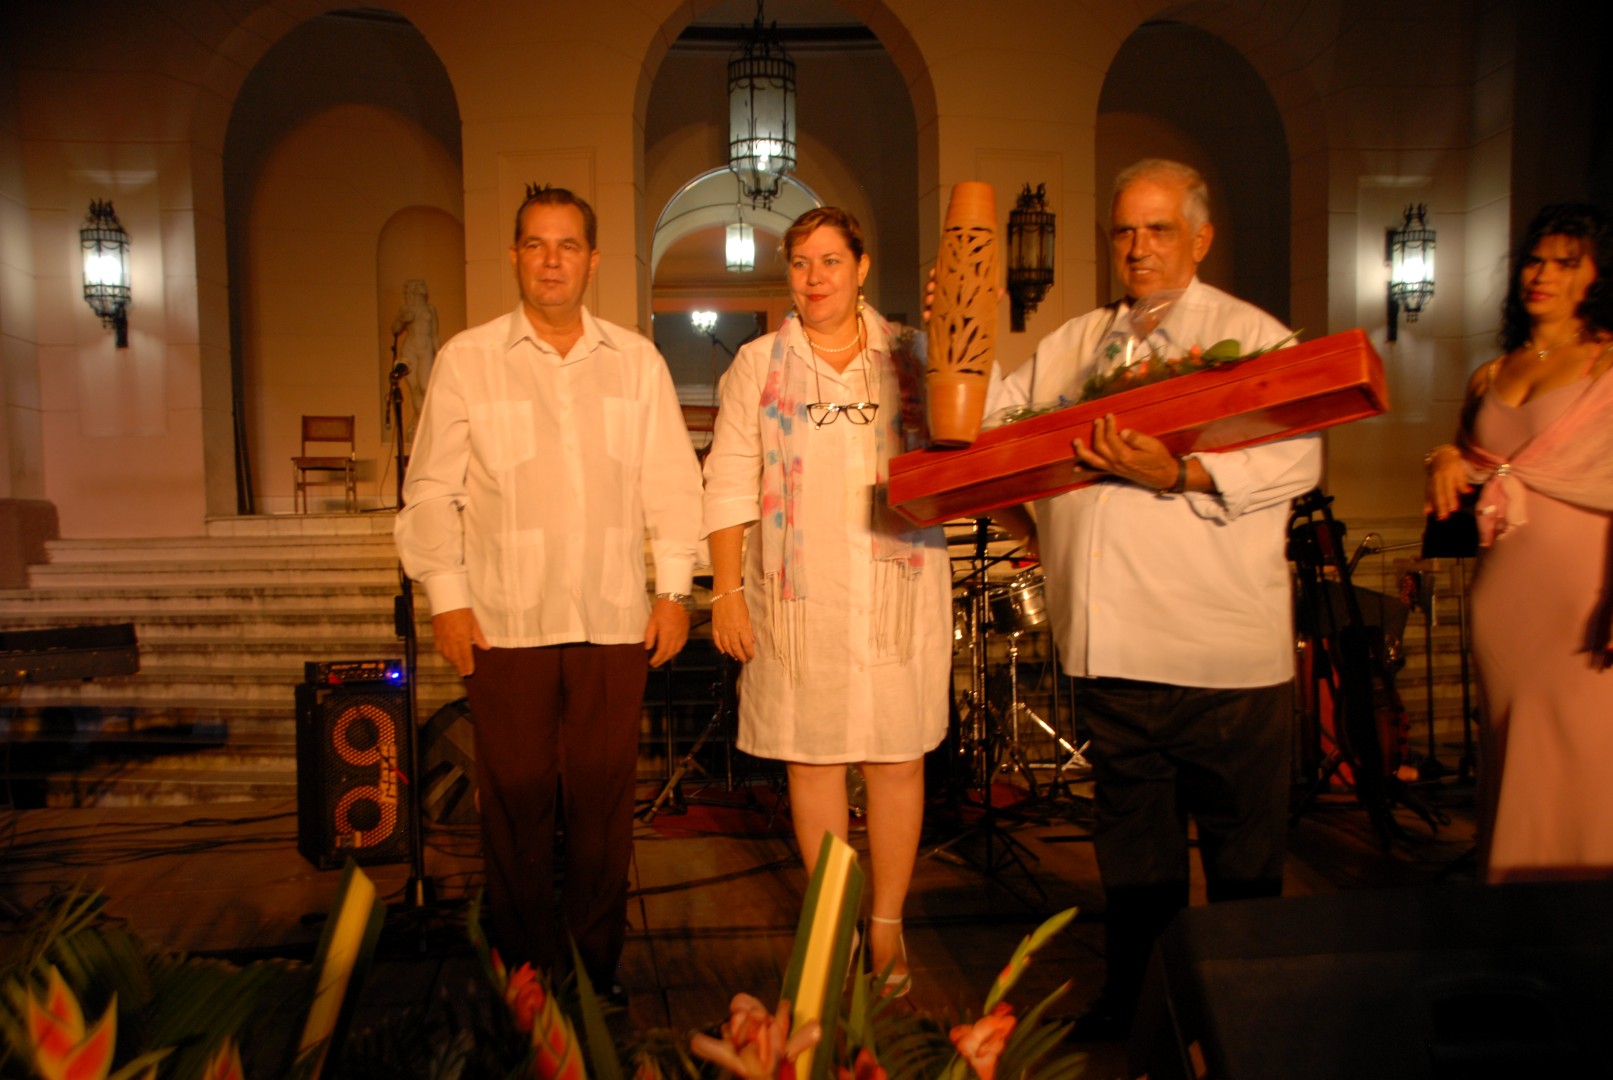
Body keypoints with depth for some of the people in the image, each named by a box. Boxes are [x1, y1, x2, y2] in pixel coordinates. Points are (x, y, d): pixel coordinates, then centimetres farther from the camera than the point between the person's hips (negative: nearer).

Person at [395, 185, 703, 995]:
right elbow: (432, 488, 5)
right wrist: (446, 598, -2)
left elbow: (673, 484, 10)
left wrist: (674, 589, 4)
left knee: (603, 801, 7)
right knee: (516, 803, 4)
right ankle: (524, 975, 21)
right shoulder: (467, 359, 5)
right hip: (504, 622, -1)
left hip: (614, 622, 2)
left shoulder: (637, 361, 10)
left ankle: (598, 975, 22)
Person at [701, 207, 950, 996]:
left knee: (899, 757, 5)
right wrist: (726, 590, -4)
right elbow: (729, 486, 3)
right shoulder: (758, 366, 6)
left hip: (901, 586, 1)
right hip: (800, 596, 0)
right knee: (812, 758, 6)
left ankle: (887, 925, 23)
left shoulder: (909, 358, 8)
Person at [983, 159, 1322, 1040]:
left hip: (1222, 641, -4)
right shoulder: (1074, 342, 17)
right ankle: (1132, 993, 32)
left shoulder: (1251, 333, 2)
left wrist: (1180, 475, -24)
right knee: (1131, 832, 17)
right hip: (1109, 638, 4)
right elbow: (990, 411, 21)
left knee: (1241, 842, 8)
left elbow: (1297, 455, -11)